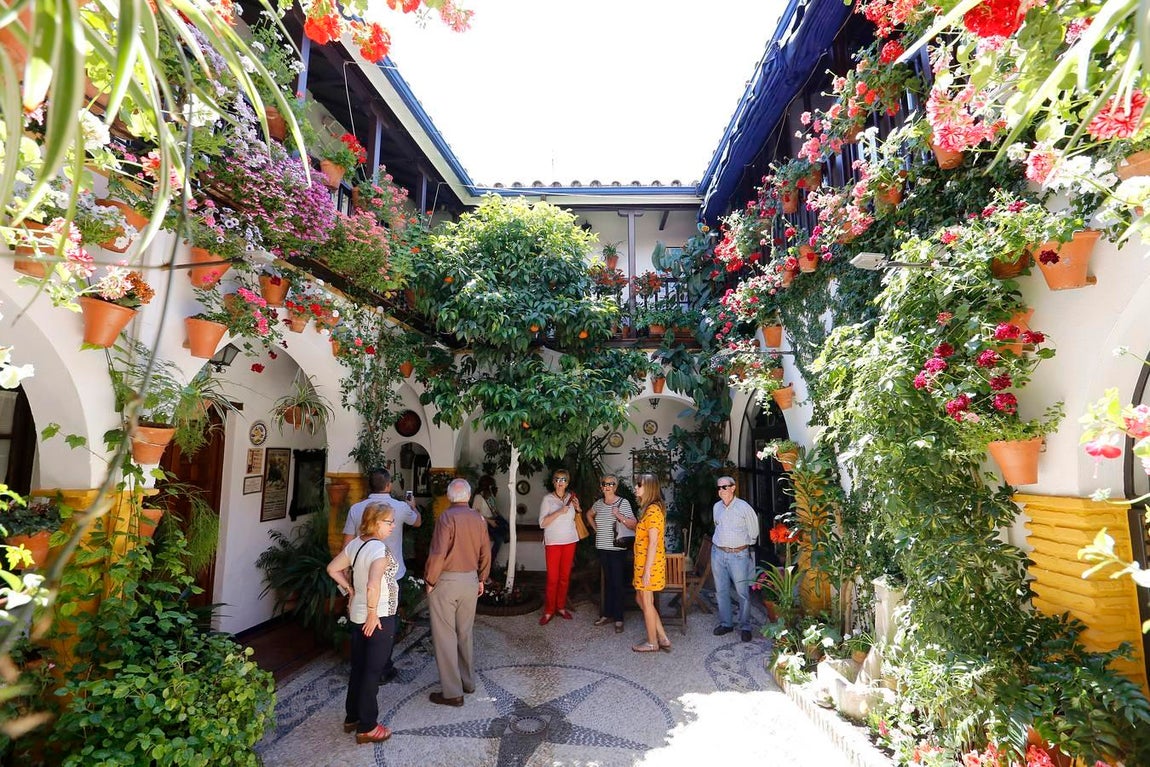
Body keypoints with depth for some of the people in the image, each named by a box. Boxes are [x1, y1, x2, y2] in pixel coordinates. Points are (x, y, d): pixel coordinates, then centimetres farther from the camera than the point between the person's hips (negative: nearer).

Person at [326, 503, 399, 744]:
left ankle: (352, 717, 35)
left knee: (358, 667, 21)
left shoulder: (355, 544, 1)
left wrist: (350, 590, 11)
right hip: (379, 617, -8)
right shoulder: (380, 549, -25)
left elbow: (332, 568, 9)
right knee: (372, 672, 6)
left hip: (357, 615, 8)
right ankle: (367, 727, 18)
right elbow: (373, 586, -35)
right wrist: (373, 616, -22)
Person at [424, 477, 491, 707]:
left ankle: (452, 692, 10)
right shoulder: (478, 519, 2)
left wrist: (430, 581, -7)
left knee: (445, 636, 4)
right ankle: (467, 681, 31)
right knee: (465, 633, 19)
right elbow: (486, 553, 7)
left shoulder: (447, 517, -15)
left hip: (446, 581, -6)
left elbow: (438, 553, -20)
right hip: (471, 580, 6)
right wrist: (481, 579, 18)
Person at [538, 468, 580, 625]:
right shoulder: (547, 499, -4)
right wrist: (559, 512, -21)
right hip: (553, 542, -3)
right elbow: (542, 523, -12)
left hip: (570, 541, 4)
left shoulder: (571, 498, 7)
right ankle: (549, 611, 9)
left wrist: (577, 507, 0)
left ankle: (561, 607, 20)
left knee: (565, 576, 7)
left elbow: (577, 518, 20)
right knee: (552, 578, -3)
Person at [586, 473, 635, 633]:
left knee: (617, 583, -2)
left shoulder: (623, 503, -9)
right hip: (602, 548, 5)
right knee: (607, 581, 15)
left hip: (617, 549, -5)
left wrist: (619, 516, -27)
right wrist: (595, 528, 14)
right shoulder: (598, 503, 6)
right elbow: (589, 515, 27)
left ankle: (618, 619, 7)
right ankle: (607, 614, 25)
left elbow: (634, 525, -15)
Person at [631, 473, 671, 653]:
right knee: (641, 599, 17)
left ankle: (652, 643, 21)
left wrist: (647, 570, -21)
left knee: (647, 602, 5)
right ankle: (663, 638, 23)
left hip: (649, 563, -10)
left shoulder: (652, 510, -20)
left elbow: (653, 543, -22)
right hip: (643, 562, 10)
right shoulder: (650, 508, 11)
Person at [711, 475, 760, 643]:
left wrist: (745, 545, 11)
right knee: (721, 590, 10)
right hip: (718, 553, 5)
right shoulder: (716, 507, 6)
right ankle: (725, 623, 23)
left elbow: (753, 531, 2)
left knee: (743, 592, -2)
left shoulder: (744, 507, -9)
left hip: (738, 554, -5)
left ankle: (745, 627, 12)